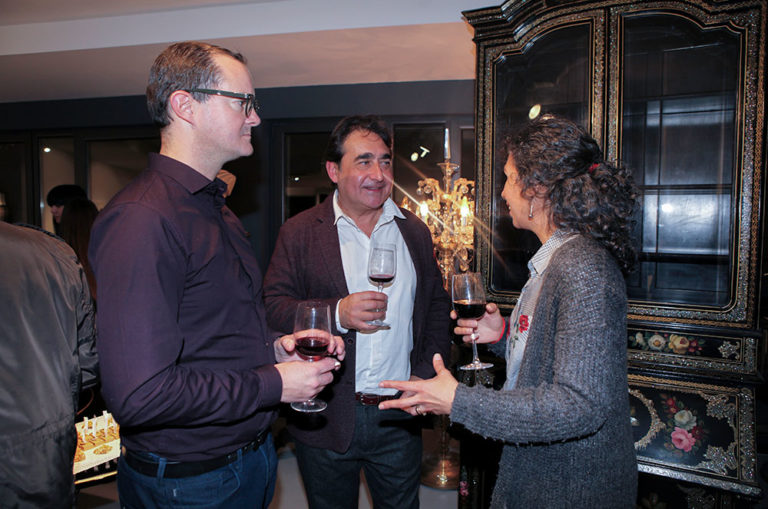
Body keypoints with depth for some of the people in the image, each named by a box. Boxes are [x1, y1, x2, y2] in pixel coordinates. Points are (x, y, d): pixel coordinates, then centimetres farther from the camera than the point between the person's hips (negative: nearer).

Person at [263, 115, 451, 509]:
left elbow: (438, 304, 10)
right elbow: (273, 308, -9)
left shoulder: (415, 232, 6)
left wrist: (425, 372, -1)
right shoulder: (300, 232, -4)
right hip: (326, 420, -2)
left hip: (400, 418, 3)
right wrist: (337, 314, -24)